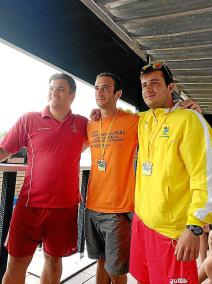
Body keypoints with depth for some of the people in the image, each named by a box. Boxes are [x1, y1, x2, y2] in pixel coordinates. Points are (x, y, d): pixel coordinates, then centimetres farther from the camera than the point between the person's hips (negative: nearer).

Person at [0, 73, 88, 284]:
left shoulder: (82, 124, 4)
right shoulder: (29, 120, 0)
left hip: (66, 205, 1)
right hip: (30, 204, -1)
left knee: (53, 258, 16)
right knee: (17, 261, 8)